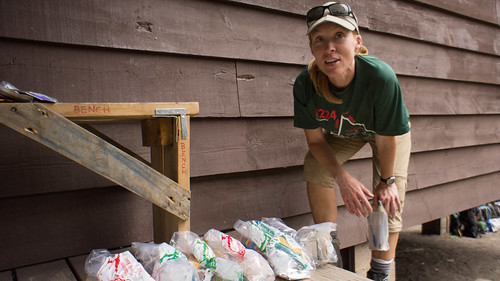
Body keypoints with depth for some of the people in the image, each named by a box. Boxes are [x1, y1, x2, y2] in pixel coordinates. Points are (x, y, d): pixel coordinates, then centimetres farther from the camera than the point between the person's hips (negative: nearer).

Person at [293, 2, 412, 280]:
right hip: (342, 132, 3)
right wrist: (343, 178, -30)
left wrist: (386, 180, -12)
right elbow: (315, 139, -19)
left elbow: (386, 139, -27)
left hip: (392, 130, -2)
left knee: (389, 197, -13)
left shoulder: (381, 77, -43)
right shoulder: (305, 84, -34)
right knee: (315, 171, -14)